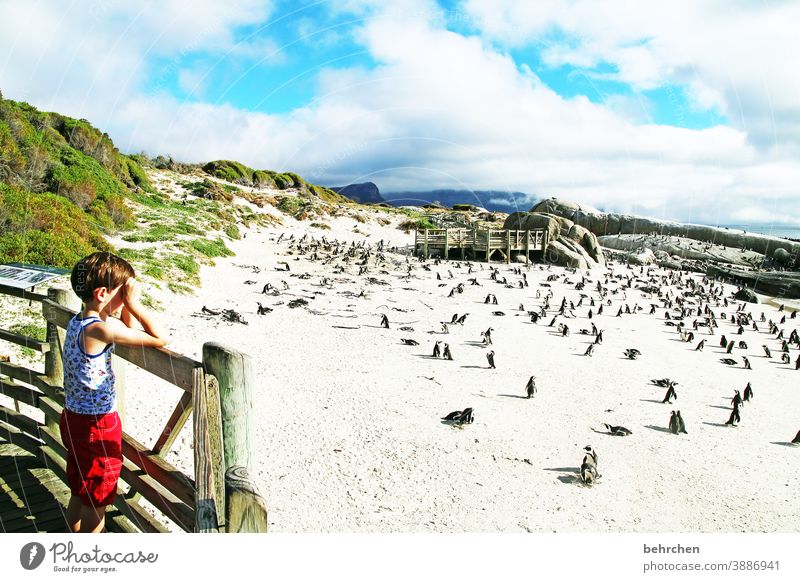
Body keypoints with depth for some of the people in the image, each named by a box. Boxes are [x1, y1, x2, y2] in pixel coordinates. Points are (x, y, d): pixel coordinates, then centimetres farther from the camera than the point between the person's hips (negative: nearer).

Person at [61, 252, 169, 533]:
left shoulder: (76, 322, 2)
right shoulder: (100, 329, -27)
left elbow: (130, 332, 13)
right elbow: (159, 339, -26)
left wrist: (126, 307, -2)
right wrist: (134, 304, -22)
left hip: (74, 418, 9)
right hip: (97, 425, -9)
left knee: (80, 494, 25)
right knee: (97, 501, 10)